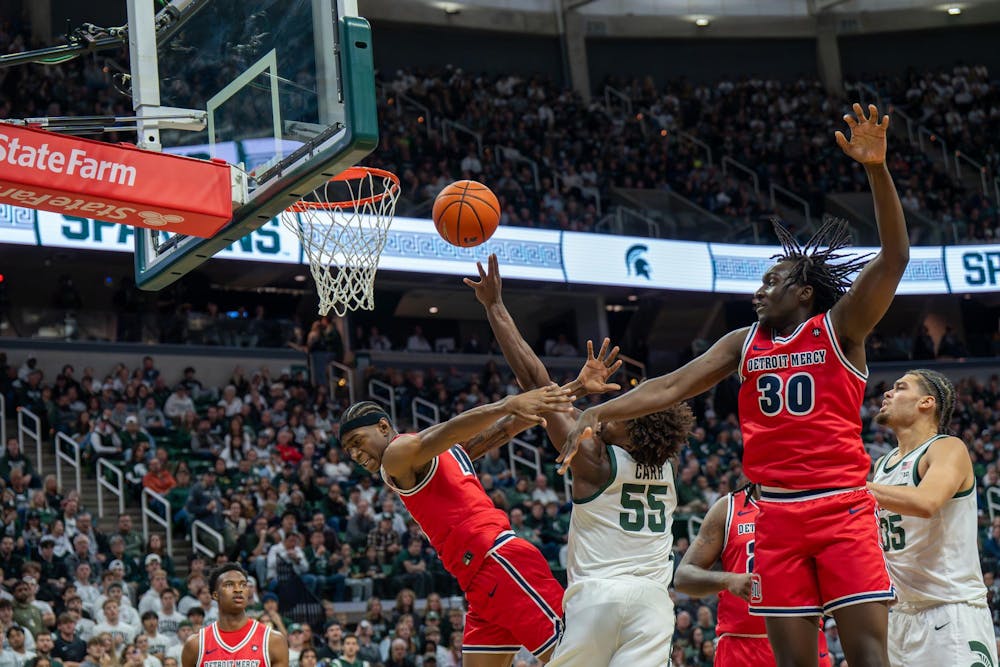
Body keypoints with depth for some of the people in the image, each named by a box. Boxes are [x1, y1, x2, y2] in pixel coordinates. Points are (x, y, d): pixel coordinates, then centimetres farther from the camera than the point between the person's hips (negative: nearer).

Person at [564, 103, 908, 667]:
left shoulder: (839, 326, 0)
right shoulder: (745, 343, 14)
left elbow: (895, 258, -13)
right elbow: (670, 387, 9)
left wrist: (877, 169, -26)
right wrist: (599, 412, -5)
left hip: (843, 508, -4)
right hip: (778, 514, 4)